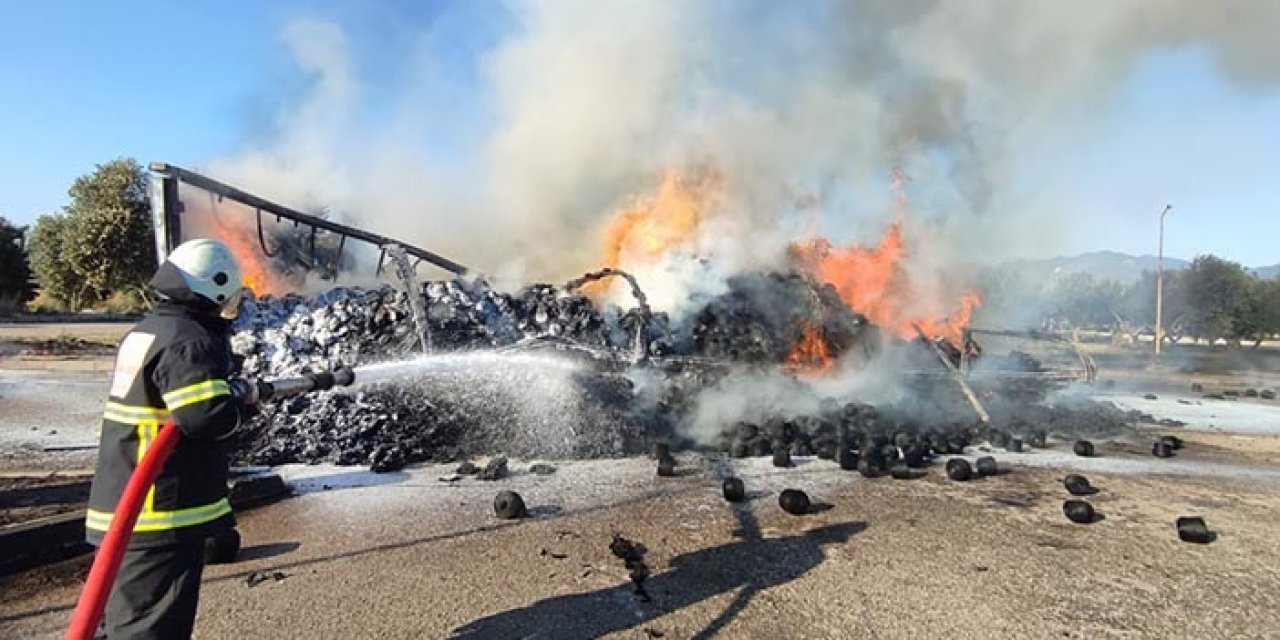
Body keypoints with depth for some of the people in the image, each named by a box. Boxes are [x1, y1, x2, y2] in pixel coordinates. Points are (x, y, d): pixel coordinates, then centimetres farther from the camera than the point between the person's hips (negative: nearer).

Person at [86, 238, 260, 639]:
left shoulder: (148, 331, 13)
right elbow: (208, 416, -29)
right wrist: (243, 396, -9)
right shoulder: (188, 340, -19)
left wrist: (232, 389, 10)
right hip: (162, 516, -10)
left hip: (126, 509, 10)